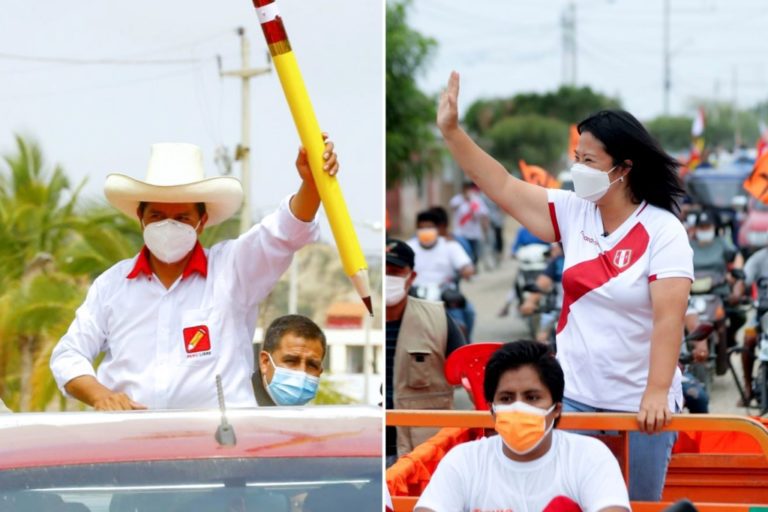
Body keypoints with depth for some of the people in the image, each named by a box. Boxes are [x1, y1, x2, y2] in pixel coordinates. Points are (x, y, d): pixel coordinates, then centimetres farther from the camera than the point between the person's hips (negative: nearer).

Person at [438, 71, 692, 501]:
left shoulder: (663, 231, -12)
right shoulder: (574, 213, 3)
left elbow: (669, 317, -20)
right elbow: (503, 187, 5)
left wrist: (658, 393, -29)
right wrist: (451, 130, -2)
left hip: (638, 406, -4)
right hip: (574, 399, 5)